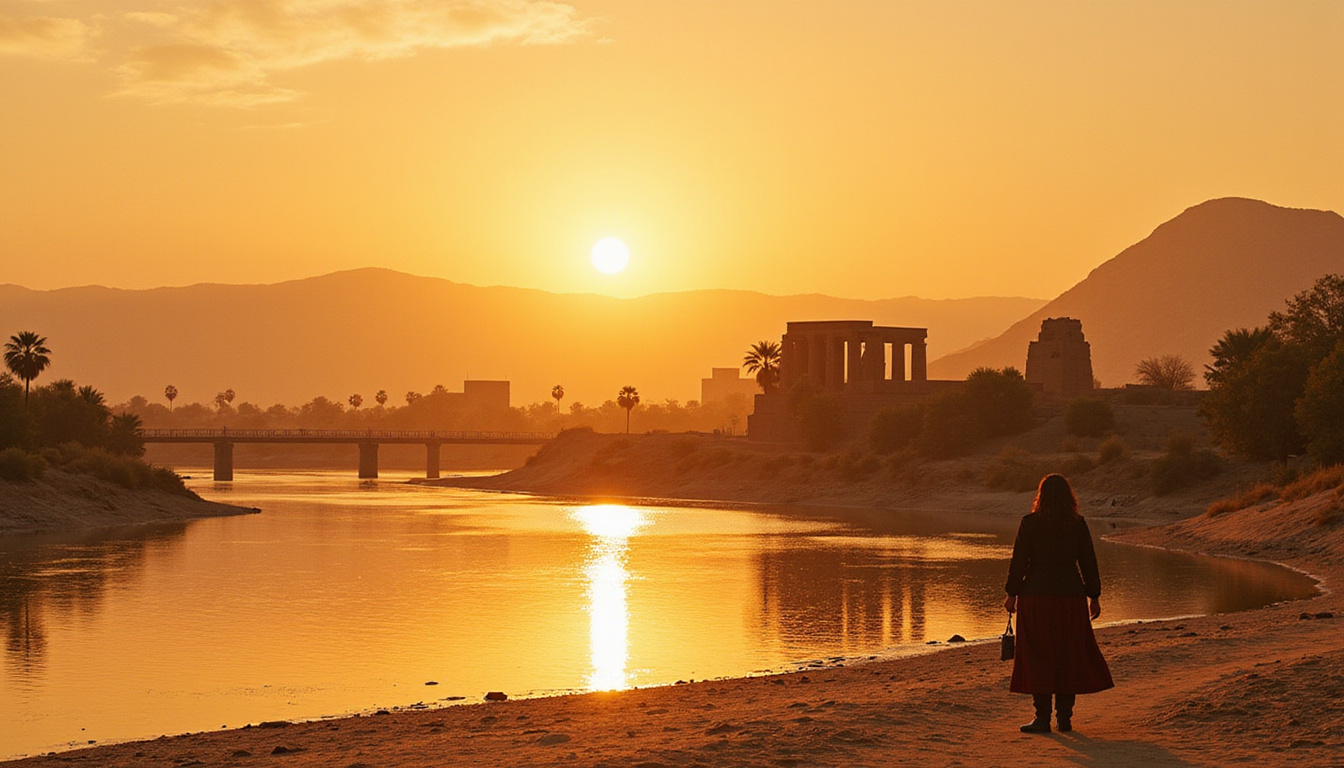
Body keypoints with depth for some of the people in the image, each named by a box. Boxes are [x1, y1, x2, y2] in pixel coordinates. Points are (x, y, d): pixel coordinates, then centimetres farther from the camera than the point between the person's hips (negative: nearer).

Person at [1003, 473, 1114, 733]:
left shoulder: (1029, 523, -5)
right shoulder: (1078, 525, 1)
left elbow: (1019, 561, -4)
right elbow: (1089, 563, 3)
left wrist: (1012, 594, 4)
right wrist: (1094, 597, 11)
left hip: (1036, 597, -2)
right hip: (1070, 595, 2)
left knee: (1038, 656, 3)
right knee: (1069, 656, 10)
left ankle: (1043, 717, 1)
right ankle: (1065, 717, 11)